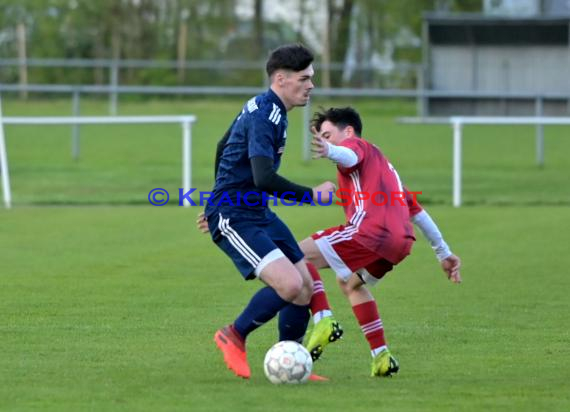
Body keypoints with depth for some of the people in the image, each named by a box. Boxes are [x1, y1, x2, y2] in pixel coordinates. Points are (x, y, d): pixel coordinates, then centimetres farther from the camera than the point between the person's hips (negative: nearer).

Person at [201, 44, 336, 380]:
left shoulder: (261, 108, 12)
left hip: (258, 213, 10)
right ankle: (235, 337, 0)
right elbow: (264, 179, -33)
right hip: (233, 219, -10)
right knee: (290, 285, -23)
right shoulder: (264, 118, -21)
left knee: (307, 287, 4)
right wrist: (312, 195, -20)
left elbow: (223, 147, 26)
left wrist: (221, 199, 36)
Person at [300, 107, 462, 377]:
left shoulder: (357, 144, 12)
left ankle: (323, 320, -24)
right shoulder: (384, 166, 37)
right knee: (349, 283, 32)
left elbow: (349, 156, -16)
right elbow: (417, 211, 37)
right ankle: (382, 358, 24)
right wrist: (444, 253, 38)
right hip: (401, 241, 9)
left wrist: (329, 151, -40)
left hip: (371, 230, -9)